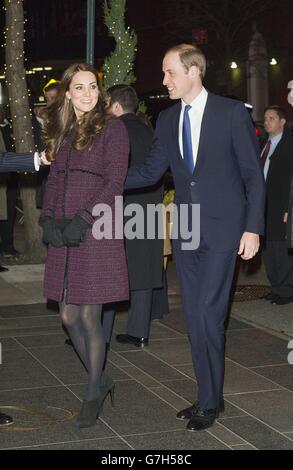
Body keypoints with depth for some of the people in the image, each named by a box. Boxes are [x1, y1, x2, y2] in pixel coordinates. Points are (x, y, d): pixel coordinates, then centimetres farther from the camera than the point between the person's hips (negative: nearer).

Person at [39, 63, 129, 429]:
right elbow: (53, 182, 15)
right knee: (68, 316, 9)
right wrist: (49, 220, -1)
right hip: (63, 238, 6)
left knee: (88, 317, -1)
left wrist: (81, 220, -17)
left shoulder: (112, 128, -3)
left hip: (96, 234, -6)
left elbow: (114, 184, -10)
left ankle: (93, 394, 17)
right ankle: (101, 381, 29)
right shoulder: (61, 132, 14)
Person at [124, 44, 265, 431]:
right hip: (185, 231, 6)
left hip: (222, 228, -5)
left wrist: (253, 228, -9)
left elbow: (253, 174, -5)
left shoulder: (232, 113, -6)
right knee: (195, 318, 9)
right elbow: (149, 172, 9)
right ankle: (210, 396, 22)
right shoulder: (167, 119, 9)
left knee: (207, 315, -10)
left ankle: (208, 401, 5)